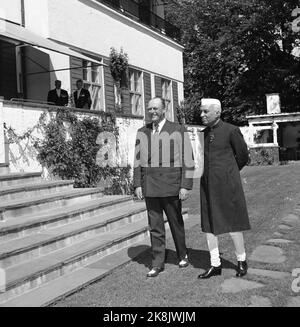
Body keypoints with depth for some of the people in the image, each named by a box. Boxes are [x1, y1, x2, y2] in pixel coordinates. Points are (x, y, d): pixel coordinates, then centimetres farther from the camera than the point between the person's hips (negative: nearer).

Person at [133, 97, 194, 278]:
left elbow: (188, 160, -6)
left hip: (171, 185, -3)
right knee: (155, 225, 5)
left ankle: (183, 255, 31)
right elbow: (138, 160, 12)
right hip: (150, 186, 3)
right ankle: (158, 264, 12)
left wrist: (186, 186, -11)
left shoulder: (178, 131, -3)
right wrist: (137, 184, 4)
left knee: (176, 222, 10)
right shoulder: (142, 132, 9)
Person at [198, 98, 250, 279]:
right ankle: (215, 265, 14)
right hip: (208, 186, 6)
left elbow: (243, 156, 3)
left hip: (227, 185, -5)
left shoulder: (232, 130, -6)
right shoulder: (204, 133, 11)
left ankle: (242, 261, 22)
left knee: (232, 224, 2)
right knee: (208, 225, 4)